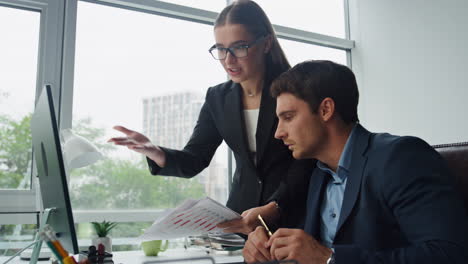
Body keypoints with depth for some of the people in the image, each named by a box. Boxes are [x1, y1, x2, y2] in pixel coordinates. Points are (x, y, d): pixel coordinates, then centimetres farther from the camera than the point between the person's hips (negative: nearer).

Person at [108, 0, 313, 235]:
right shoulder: (218, 98, 6)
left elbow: (306, 164, -11)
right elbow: (194, 160, 3)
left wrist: (271, 211, -27)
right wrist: (156, 154, -17)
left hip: (292, 217, -3)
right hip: (241, 215, 3)